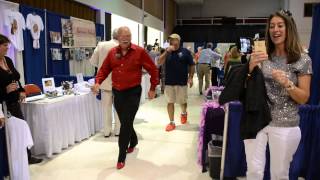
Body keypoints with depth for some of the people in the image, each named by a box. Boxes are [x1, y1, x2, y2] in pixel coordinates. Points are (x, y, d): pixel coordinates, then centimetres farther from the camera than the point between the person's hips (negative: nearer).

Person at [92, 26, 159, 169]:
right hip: (117, 92, 5)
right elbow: (104, 69, 8)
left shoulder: (139, 51, -8)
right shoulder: (112, 52, 4)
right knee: (125, 122, 17)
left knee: (126, 124, -6)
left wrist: (153, 88, -2)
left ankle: (121, 157, 4)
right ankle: (133, 141, 46)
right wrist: (98, 82, -10)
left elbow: (153, 69, -3)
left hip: (133, 92, -5)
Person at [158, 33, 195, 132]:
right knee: (170, 102, 4)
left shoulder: (185, 51, -2)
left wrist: (191, 77, -5)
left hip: (182, 82, -2)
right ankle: (172, 122, 14)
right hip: (169, 82, 2)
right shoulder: (167, 51, 5)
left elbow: (192, 65, 2)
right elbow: (160, 62, -8)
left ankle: (184, 113, 43)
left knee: (183, 101, 11)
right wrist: (167, 51, -17)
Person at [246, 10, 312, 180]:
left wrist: (287, 83, -23)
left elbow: (304, 98, -3)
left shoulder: (302, 60, -3)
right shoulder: (262, 56, 4)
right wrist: (251, 66, -14)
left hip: (285, 126, -1)